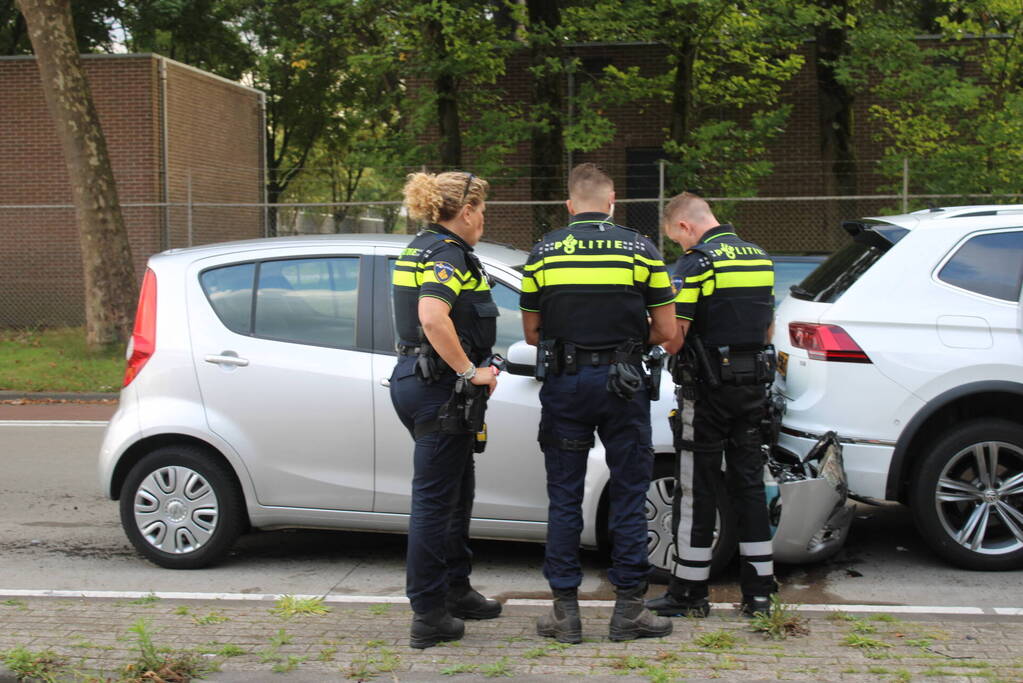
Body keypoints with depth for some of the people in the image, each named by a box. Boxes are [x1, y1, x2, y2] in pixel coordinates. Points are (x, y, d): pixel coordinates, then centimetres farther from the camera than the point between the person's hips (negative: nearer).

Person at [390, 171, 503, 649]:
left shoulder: (419, 250, 16)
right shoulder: (448, 254, -15)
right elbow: (432, 316, -32)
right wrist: (471, 372, -23)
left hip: (414, 377, 10)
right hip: (439, 389, -10)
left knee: (457, 492, 21)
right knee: (435, 499, -4)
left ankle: (456, 591, 33)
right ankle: (429, 618, 2)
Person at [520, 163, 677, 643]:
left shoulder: (543, 253, 1)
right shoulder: (640, 250, -2)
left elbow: (532, 333, 6)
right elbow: (666, 332, -2)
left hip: (564, 384, 1)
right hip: (622, 384, -1)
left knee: (564, 499, 8)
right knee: (628, 495, 7)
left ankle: (565, 609, 10)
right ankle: (628, 608, 11)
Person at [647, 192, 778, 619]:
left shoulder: (697, 263, -12)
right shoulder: (760, 258, 12)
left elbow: (673, 339, -17)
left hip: (708, 389, -7)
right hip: (754, 387, 7)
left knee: (696, 490, 2)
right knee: (749, 486, 11)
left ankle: (689, 592, 9)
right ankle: (758, 592, 14)